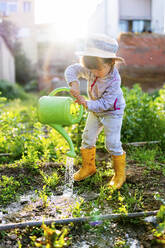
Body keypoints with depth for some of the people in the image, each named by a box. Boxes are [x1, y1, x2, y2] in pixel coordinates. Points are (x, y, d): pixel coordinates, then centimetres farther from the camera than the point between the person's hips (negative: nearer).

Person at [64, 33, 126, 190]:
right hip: (95, 110, 6)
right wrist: (73, 83, -29)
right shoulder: (90, 70, -18)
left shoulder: (114, 80, -33)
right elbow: (72, 69, -10)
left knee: (112, 143, -6)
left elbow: (105, 104, -31)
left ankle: (120, 174, 13)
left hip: (112, 112, -6)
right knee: (88, 137, 10)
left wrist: (86, 103, -35)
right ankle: (88, 167, 31)